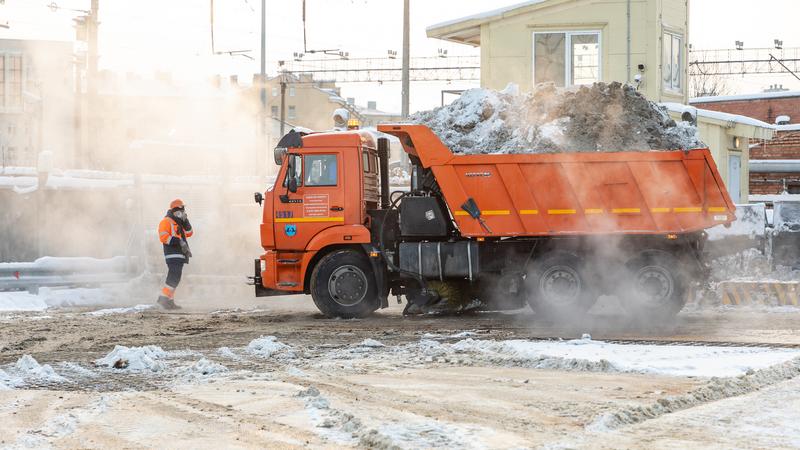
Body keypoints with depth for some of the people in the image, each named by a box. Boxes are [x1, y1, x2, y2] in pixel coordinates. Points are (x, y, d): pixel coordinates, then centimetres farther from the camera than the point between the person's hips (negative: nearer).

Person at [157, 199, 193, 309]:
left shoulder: (179, 222, 23)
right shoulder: (166, 221, -7)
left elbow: (189, 233, 18)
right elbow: (163, 237, -18)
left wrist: (185, 221, 6)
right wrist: (178, 241, -21)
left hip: (180, 254, 10)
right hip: (172, 254, -10)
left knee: (175, 278, 9)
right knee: (174, 277, -18)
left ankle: (169, 301, 12)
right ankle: (164, 299, -19)